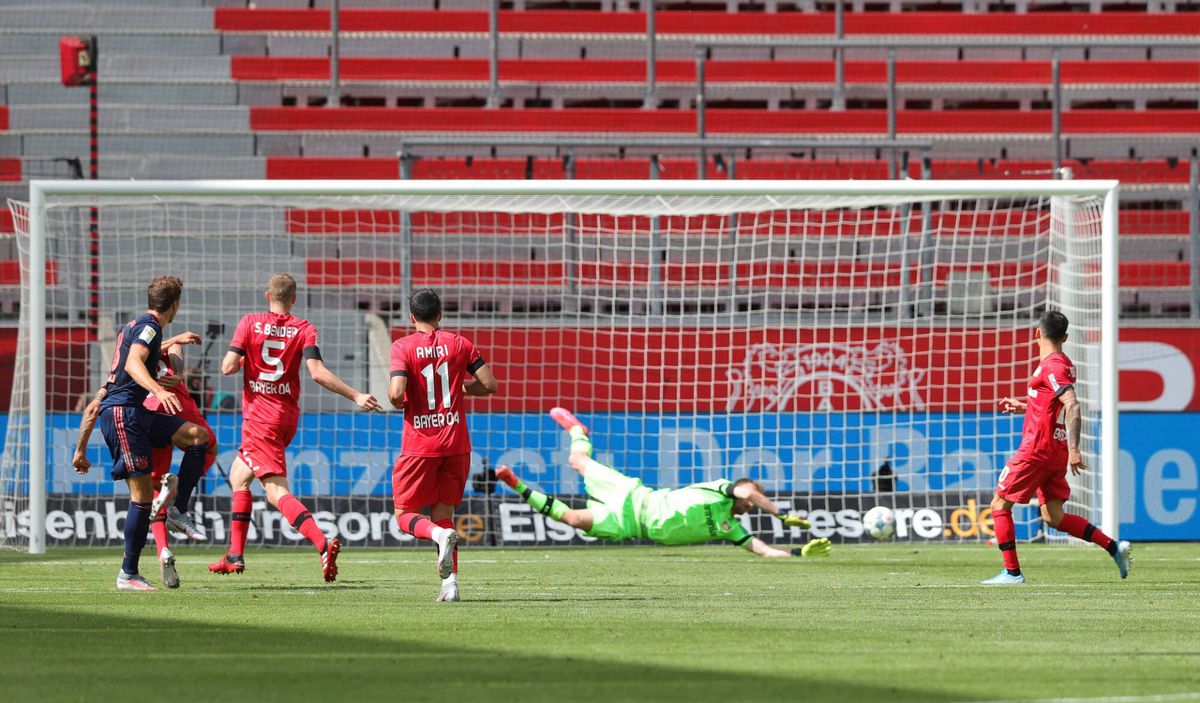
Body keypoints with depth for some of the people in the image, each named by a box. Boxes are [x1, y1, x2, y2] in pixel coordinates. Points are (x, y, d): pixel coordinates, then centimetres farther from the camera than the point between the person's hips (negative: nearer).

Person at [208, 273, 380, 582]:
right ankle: (235, 555, 16)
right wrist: (356, 396, -12)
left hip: (259, 417, -5)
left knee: (276, 490, -12)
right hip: (288, 416, 5)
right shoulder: (304, 329, 1)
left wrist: (240, 361, 13)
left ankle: (322, 542, -33)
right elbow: (317, 371, -13)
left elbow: (228, 367, -11)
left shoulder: (250, 323, -4)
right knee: (238, 475, 17)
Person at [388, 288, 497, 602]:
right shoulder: (459, 344, 4)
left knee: (405, 515, 7)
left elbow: (396, 393, -18)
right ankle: (451, 582, -3)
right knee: (443, 513, 11)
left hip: (419, 446, -3)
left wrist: (397, 402, 5)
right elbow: (489, 385, 2)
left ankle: (440, 534, -25)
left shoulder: (403, 347, -6)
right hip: (456, 444, 3)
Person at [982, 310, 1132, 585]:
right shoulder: (1063, 364, 14)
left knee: (999, 505, 1)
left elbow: (1073, 407, -25)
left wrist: (1074, 449, -31)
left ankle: (1012, 572, -1)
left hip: (1037, 448, -9)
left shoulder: (1051, 366, -15)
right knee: (1054, 516, 11)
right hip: (1056, 450, 9)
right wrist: (1022, 406, 29)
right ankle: (1114, 547, 3)